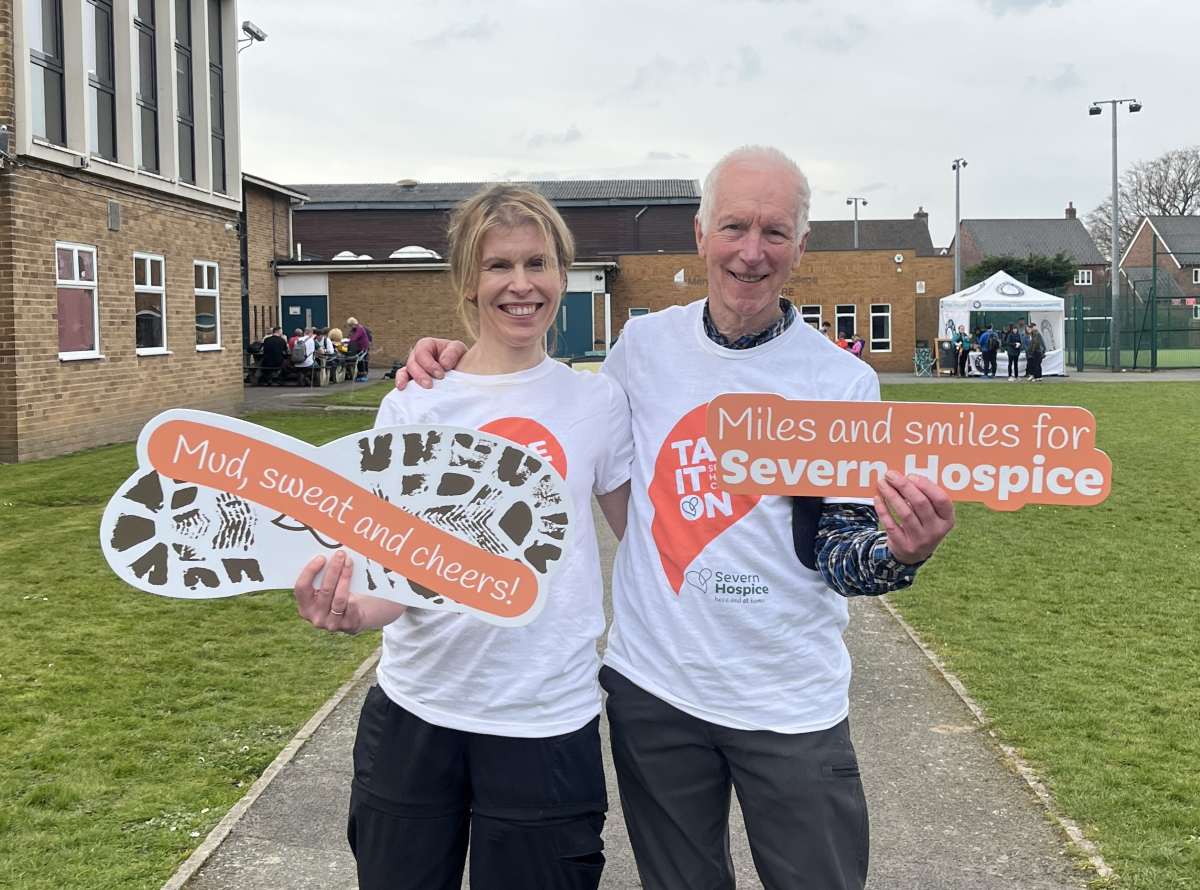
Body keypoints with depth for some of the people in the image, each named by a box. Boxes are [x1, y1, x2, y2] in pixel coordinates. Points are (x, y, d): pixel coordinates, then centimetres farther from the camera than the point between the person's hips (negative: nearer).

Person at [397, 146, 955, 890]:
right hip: (651, 687, 2)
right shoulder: (644, 343, 0)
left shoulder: (841, 381, -8)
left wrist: (903, 553, -29)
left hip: (789, 702, -2)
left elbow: (838, 558, -5)